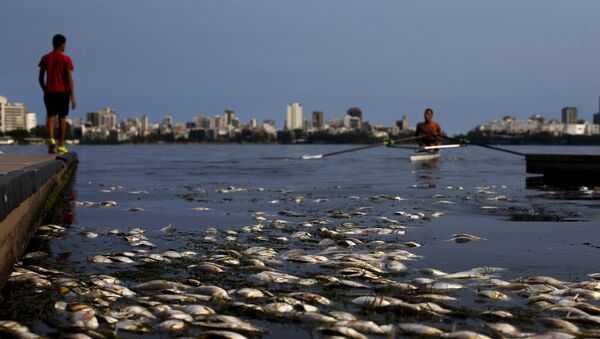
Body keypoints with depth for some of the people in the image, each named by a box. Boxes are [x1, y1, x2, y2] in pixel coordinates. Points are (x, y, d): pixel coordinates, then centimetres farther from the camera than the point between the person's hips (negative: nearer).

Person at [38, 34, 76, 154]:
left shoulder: (45, 58, 6)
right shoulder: (66, 59, -5)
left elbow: (41, 78, 7)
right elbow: (69, 78, -10)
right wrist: (72, 97, -9)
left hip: (49, 92, 2)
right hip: (63, 92, -2)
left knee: (51, 116, 2)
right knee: (62, 117, 7)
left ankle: (51, 139, -22)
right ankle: (61, 145, 9)